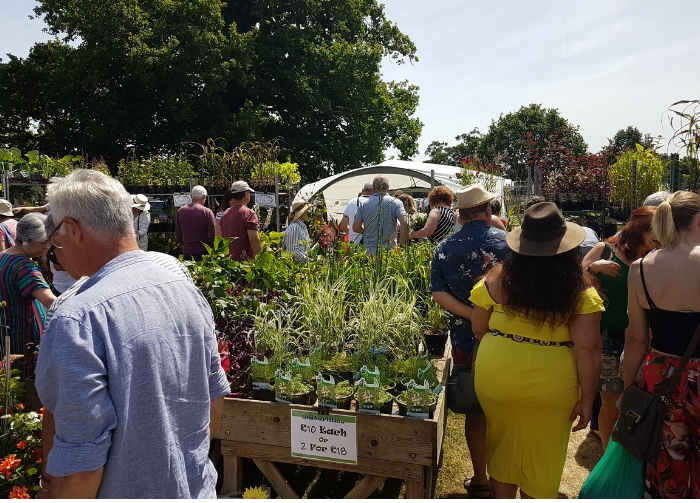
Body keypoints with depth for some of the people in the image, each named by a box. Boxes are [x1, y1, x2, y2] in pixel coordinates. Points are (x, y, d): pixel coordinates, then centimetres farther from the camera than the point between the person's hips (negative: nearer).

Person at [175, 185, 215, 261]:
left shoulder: (180, 211, 5)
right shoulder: (207, 212, -10)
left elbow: (177, 235, 11)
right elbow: (212, 234, -10)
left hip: (186, 250, 4)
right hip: (203, 250, -4)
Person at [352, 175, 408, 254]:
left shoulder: (363, 203, 2)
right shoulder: (396, 203, -2)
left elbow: (356, 228, 0)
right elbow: (404, 224, -13)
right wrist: (401, 245, -5)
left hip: (369, 251, 1)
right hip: (389, 250, -1)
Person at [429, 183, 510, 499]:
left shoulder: (444, 249, -3)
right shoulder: (508, 242, -9)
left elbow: (438, 293, -12)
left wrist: (475, 316, -15)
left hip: (465, 341, 1)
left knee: (475, 410, 16)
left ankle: (480, 481, 28)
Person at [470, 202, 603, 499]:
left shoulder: (497, 279, -10)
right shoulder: (580, 288, -14)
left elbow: (478, 329, -1)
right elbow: (588, 348, -15)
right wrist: (587, 399, -5)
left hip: (496, 377, 1)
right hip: (551, 385, -1)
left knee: (502, 449, 24)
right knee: (542, 458, 21)